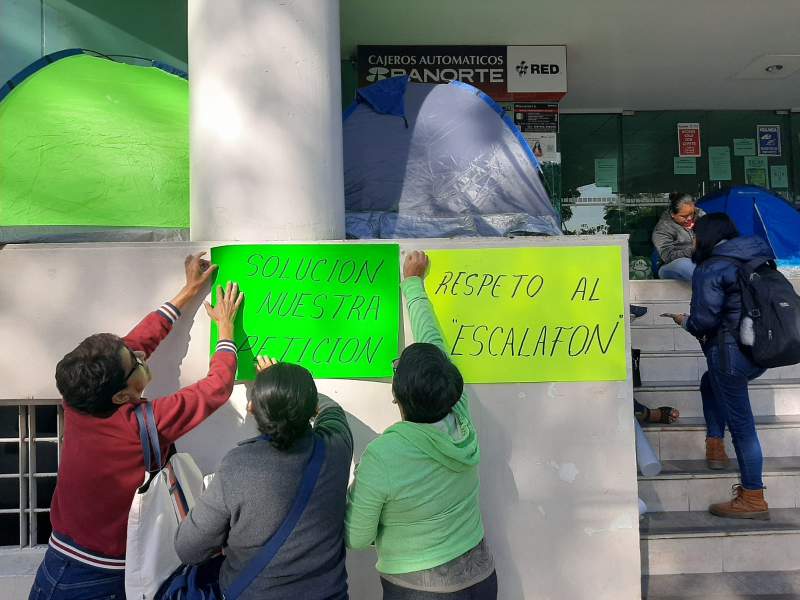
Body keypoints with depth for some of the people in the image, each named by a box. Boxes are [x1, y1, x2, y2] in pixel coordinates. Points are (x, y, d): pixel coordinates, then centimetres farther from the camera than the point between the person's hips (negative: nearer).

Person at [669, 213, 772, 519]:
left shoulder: (710, 269, -13)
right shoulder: (756, 257, 10)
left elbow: (705, 319, -18)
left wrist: (686, 322, 5)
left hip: (731, 353, -9)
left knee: (740, 423, 0)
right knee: (711, 382, 31)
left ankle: (753, 499, 9)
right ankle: (715, 447, 29)